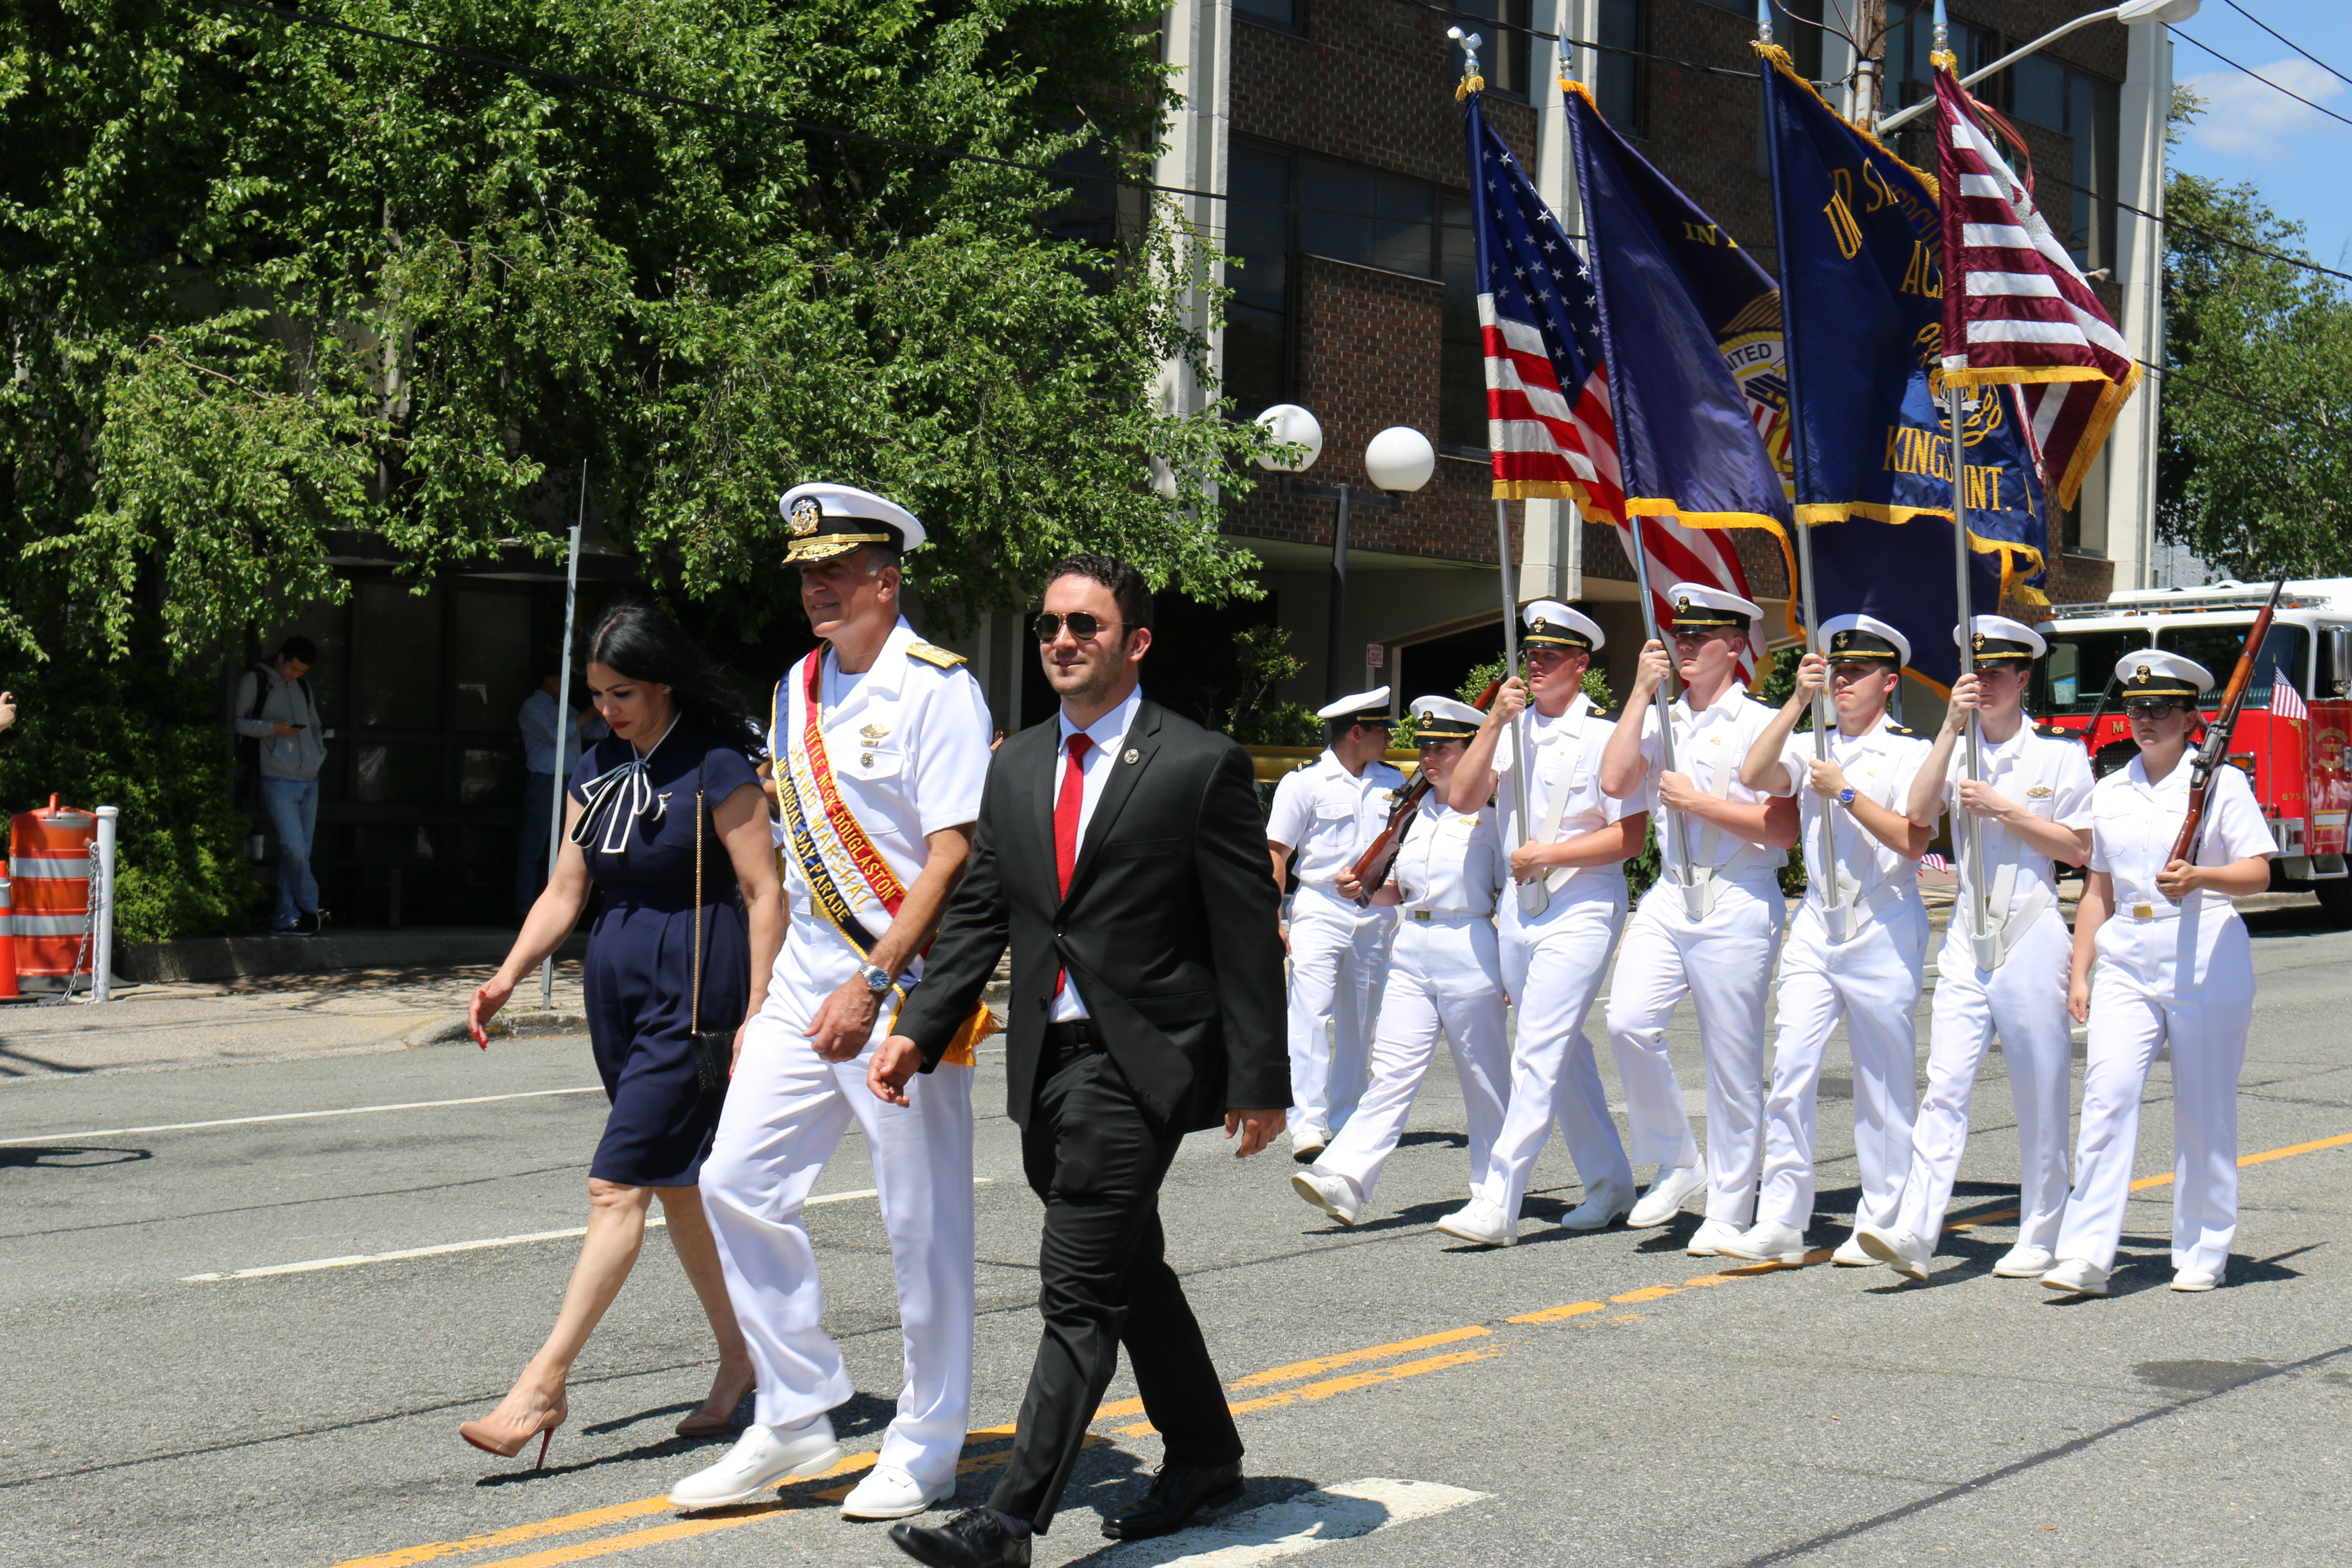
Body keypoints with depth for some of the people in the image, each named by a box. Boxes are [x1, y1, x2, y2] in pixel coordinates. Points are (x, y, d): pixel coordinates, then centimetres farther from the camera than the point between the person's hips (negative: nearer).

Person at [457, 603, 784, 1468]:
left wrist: (756, 1012, -16)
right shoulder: (596, 772, 11)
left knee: (618, 1185, -12)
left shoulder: (715, 770, -9)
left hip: (693, 989, -8)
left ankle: (544, 1382, -14)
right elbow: (564, 892, 12)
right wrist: (507, 977, -2)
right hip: (617, 984, 8)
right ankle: (738, 1354, 26)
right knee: (675, 1184, 13)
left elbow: (765, 892, -11)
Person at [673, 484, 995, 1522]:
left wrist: (872, 985, -23)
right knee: (738, 1182, 3)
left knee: (921, 1220, 0)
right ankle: (795, 1419, 15)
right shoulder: (797, 690, 14)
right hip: (808, 977, 8)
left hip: (903, 985, -7)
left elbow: (952, 856, -16)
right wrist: (766, 998, 18)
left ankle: (926, 1448, 14)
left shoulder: (936, 689, -10)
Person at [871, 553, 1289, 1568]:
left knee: (1080, 1292, -11)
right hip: (1046, 1060, 7)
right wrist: (918, 1031, 0)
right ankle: (1205, 1457, 34)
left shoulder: (1201, 765, -6)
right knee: (1130, 1276, 18)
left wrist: (1260, 1082, -9)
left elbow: (1249, 936, -6)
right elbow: (979, 914, 13)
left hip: (1141, 1063, -7)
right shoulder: (1015, 767, 12)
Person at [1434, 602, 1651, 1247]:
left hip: (1581, 910, -7)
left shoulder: (1604, 734, -8)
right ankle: (1610, 1184, 26)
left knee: (1539, 1053, -12)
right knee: (1563, 1052, 13)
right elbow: (1463, 796, 0)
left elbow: (1629, 836, -11)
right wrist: (1494, 723, -9)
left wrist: (1547, 854, -16)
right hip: (1520, 906, 7)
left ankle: (1497, 1205, -16)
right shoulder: (1515, 728, 11)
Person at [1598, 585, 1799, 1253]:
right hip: (1669, 897, 5)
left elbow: (1783, 829, -8)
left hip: (1738, 904, -4)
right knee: (1628, 1021, -15)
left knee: (1733, 1064, 0)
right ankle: (1676, 1164, 4)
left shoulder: (1760, 724, -2)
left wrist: (1697, 802, -10)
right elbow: (1614, 782, -2)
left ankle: (1729, 1214, 10)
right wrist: (1642, 691, -1)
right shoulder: (1661, 720, 14)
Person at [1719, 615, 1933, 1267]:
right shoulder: (1811, 748, 13)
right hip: (1817, 924, 3)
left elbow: (1914, 841, -10)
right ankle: (1780, 1223, -5)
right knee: (1791, 1068, -7)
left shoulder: (1909, 752, 1)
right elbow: (1755, 775, -6)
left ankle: (1880, 1225, 12)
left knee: (1884, 1081, 3)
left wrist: (1846, 792, -12)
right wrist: (1798, 701, -8)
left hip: (1885, 927, -3)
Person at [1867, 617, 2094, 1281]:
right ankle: (1914, 1232, -17)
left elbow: (2079, 848, -3)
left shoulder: (2059, 752, 2)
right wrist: (1952, 726, -10)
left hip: (2034, 933, -2)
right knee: (1945, 1085, -9)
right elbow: (1919, 815, -7)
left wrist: (2002, 808, -11)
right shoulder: (1958, 753, 11)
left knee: (2040, 1094, 3)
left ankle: (2040, 1238, 13)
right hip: (1967, 939, 3)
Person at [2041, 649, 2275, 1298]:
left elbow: (2257, 872, -6)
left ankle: (2203, 1255, 15)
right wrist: (2080, 973, 14)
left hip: (2206, 958, -3)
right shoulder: (2110, 792, 14)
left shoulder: (2220, 782, 1)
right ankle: (2086, 1256, -16)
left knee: (2204, 1109, 3)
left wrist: (2199, 879, -25)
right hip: (2126, 959, 3)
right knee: (2107, 1093, -12)